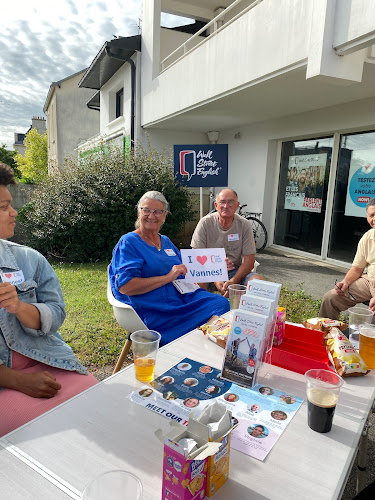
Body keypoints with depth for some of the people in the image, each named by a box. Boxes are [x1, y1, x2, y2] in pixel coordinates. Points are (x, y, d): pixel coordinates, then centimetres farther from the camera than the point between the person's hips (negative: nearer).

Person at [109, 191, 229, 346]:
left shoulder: (166, 241, 19)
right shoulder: (129, 243, -5)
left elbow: (182, 272, 26)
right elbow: (125, 286, -16)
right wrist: (167, 278, -18)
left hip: (183, 297, 8)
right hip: (156, 312, -7)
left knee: (222, 302, -15)